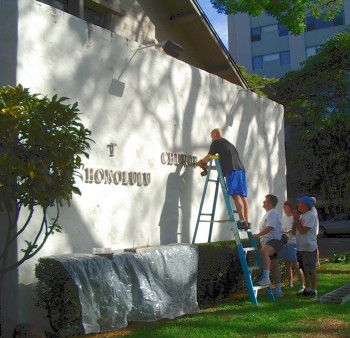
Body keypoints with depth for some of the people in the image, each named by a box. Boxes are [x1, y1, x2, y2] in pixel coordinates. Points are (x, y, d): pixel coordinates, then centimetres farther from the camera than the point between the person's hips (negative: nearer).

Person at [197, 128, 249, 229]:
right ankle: (246, 221, 1)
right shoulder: (229, 144, 34)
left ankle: (242, 221, -23)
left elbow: (208, 157, 12)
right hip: (241, 170, 8)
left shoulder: (217, 142, 10)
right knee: (242, 196, 4)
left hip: (232, 171, -8)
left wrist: (201, 162, 33)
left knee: (236, 196, -15)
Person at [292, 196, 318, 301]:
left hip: (309, 248, -9)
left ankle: (314, 290, 5)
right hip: (300, 248, 9)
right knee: (305, 269, 16)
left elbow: (303, 230, -22)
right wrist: (295, 220, 2)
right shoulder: (301, 216, 15)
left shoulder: (310, 216, -13)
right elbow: (294, 232, 13)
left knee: (311, 270, -2)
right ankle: (307, 289, 26)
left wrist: (296, 220, -12)